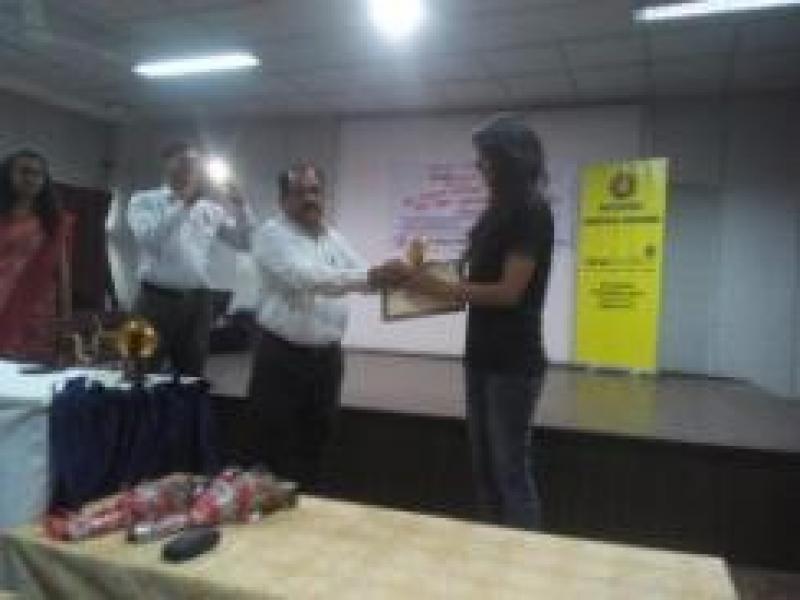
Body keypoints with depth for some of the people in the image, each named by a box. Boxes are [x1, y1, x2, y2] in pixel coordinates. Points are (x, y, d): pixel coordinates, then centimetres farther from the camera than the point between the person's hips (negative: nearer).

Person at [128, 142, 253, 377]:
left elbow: (245, 242, 7)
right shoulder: (144, 201, 1)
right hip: (157, 300, -3)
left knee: (192, 378, 11)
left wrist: (240, 206, -8)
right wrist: (186, 202, -23)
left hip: (197, 302, 3)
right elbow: (148, 238, -19)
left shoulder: (211, 207, 10)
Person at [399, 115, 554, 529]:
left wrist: (437, 287, -14)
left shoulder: (532, 212, -12)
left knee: (511, 468, -1)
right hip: (482, 356, 9)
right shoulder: (496, 211, 13)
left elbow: (509, 291, -18)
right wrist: (430, 282, 2)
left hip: (513, 362, -9)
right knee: (484, 465, 15)